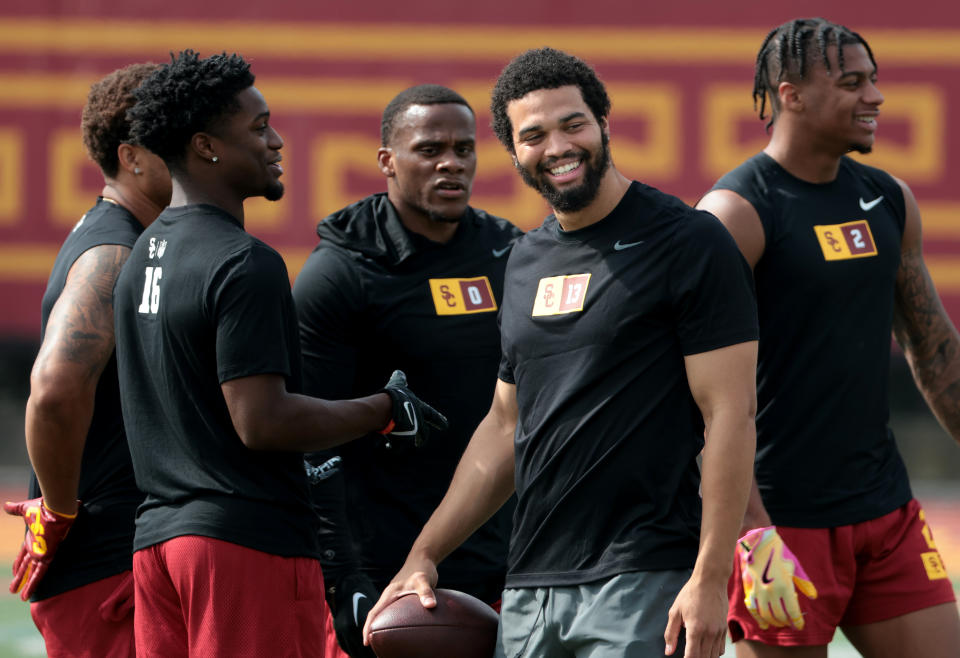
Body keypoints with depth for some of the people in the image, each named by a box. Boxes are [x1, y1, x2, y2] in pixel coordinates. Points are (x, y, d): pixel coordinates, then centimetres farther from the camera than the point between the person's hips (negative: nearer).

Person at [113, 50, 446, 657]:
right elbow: (262, 422, -19)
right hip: (247, 538, -9)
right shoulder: (245, 265, -15)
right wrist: (384, 412, -8)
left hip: (156, 536, 9)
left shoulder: (143, 255, 15)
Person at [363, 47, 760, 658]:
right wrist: (424, 555, 17)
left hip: (642, 584, -7)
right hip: (530, 586, 7)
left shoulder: (689, 243, -6)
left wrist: (710, 580, -17)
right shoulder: (527, 260, 16)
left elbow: (730, 414, -11)